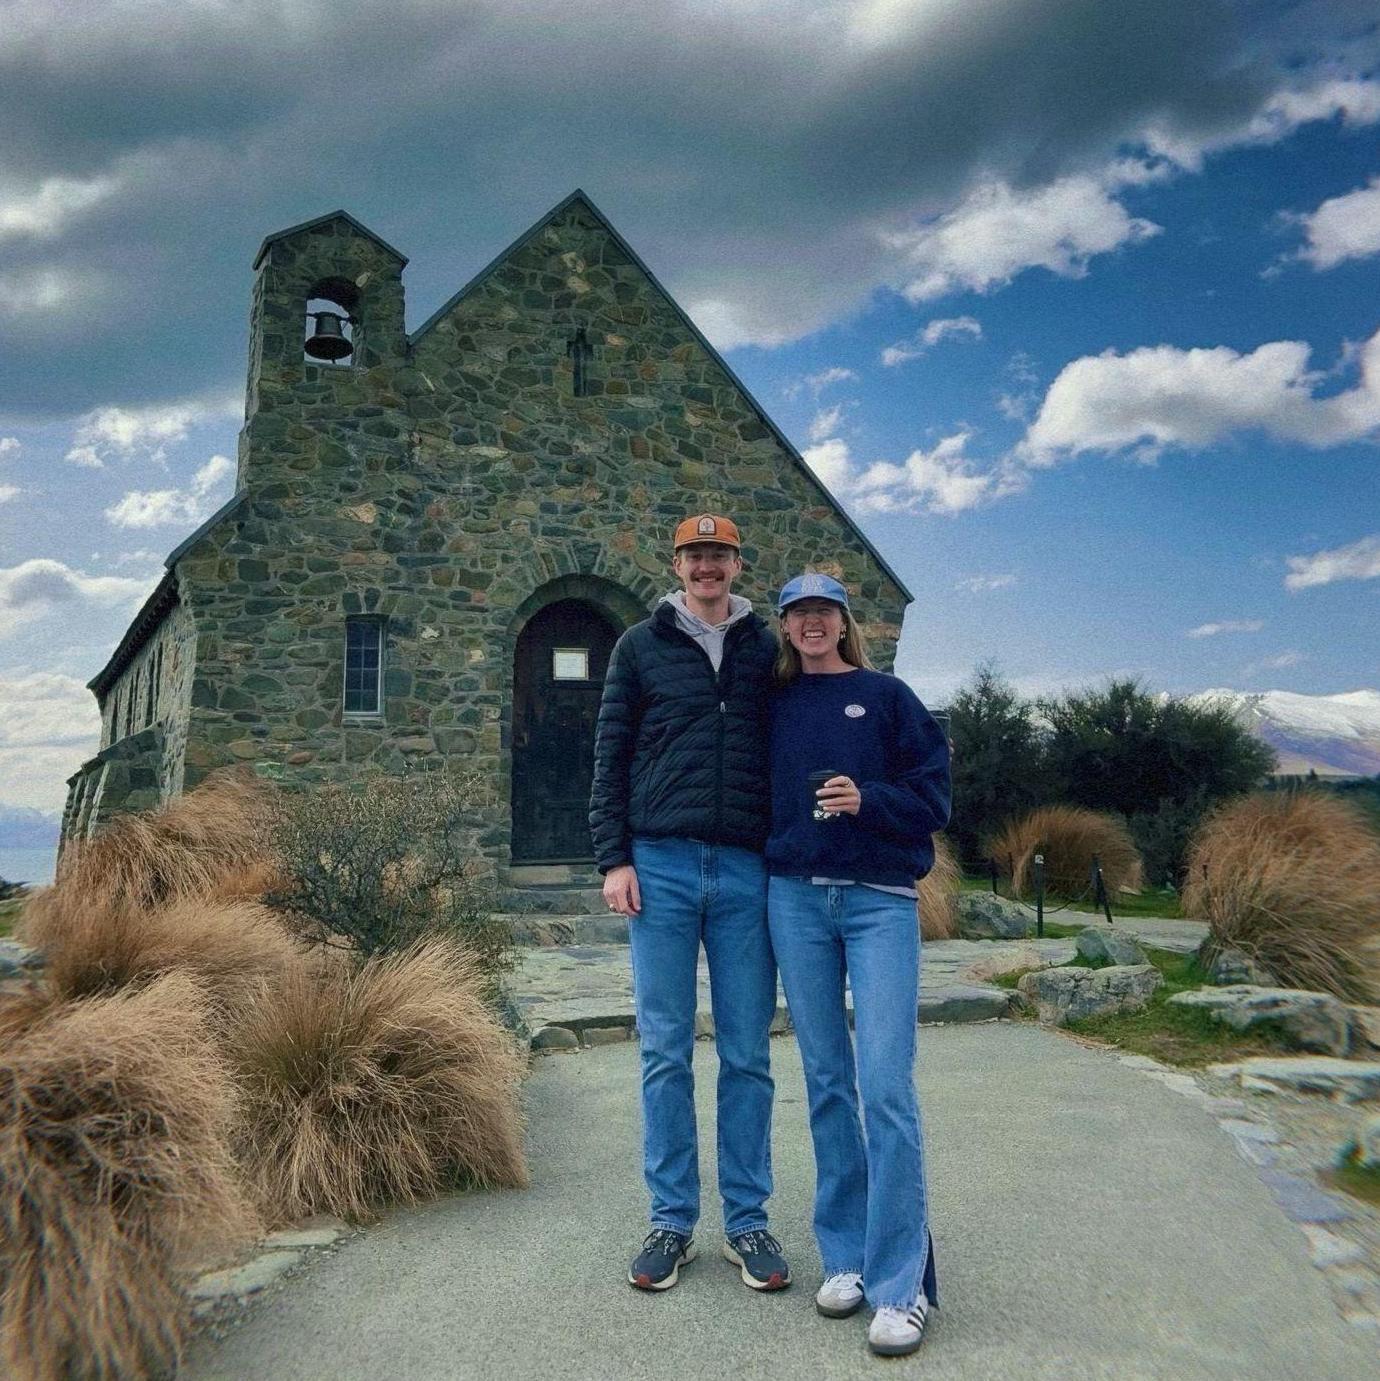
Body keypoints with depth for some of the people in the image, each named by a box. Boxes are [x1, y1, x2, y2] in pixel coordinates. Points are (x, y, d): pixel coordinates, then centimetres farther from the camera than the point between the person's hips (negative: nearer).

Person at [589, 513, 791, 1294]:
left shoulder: (768, 651, 10)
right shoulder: (642, 647, 8)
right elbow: (611, 757, 5)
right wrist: (614, 859, -3)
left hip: (747, 872, 1)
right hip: (661, 866, 0)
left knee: (748, 1057, 7)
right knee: (666, 1056, 6)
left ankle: (748, 1221, 19)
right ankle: (673, 1221, 19)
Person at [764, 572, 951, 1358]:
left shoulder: (886, 696, 5)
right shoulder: (775, 705, 13)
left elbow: (933, 797, 1)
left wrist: (867, 799, -15)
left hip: (880, 900, -3)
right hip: (795, 900, 3)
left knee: (886, 1087, -8)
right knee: (827, 1082, 7)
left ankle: (902, 1286, 2)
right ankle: (847, 1256, 20)